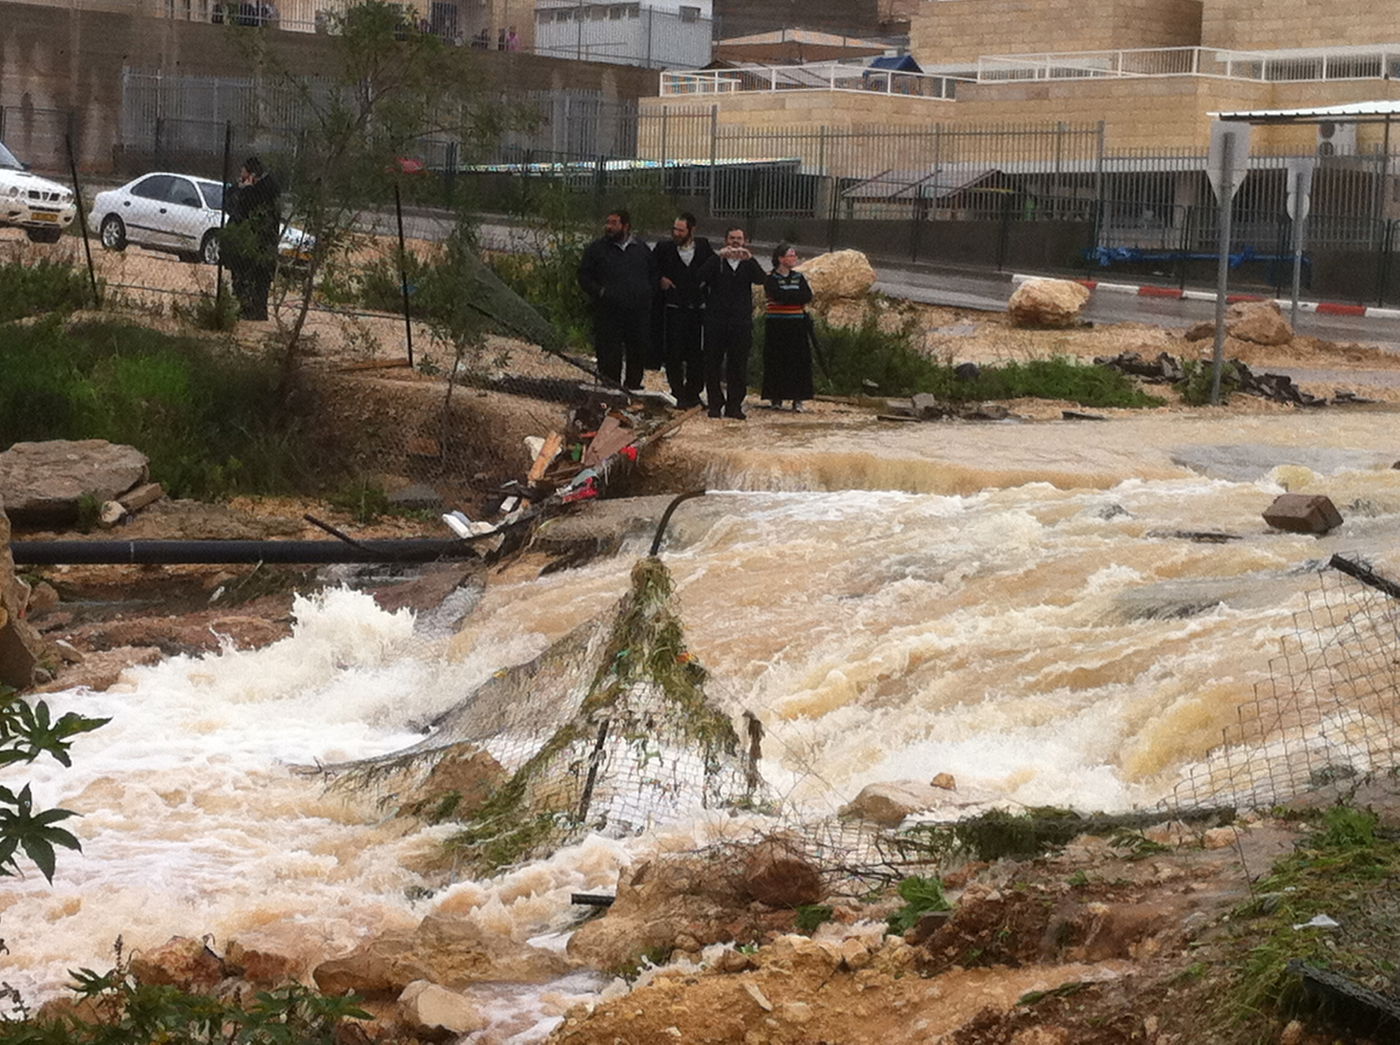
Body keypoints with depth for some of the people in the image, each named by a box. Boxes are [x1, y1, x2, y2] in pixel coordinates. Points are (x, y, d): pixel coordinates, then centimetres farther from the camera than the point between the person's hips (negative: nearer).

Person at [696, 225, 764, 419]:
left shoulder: (748, 264, 11)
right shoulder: (716, 262, 8)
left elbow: (760, 279, -8)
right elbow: (702, 276, -11)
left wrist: (749, 259, -25)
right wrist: (719, 257, -25)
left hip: (741, 322, 1)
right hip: (716, 321, -1)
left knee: (738, 365, 0)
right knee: (713, 364, 0)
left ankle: (734, 406, 5)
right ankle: (715, 404, 7)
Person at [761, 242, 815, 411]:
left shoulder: (799, 277, 12)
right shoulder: (771, 278, -2)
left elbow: (808, 296, -3)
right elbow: (780, 296, -18)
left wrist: (788, 296, -11)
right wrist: (798, 295, -7)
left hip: (797, 326, 4)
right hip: (777, 326, -4)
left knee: (799, 360, -1)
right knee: (777, 361, -2)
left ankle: (797, 399, 1)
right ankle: (776, 398, 4)